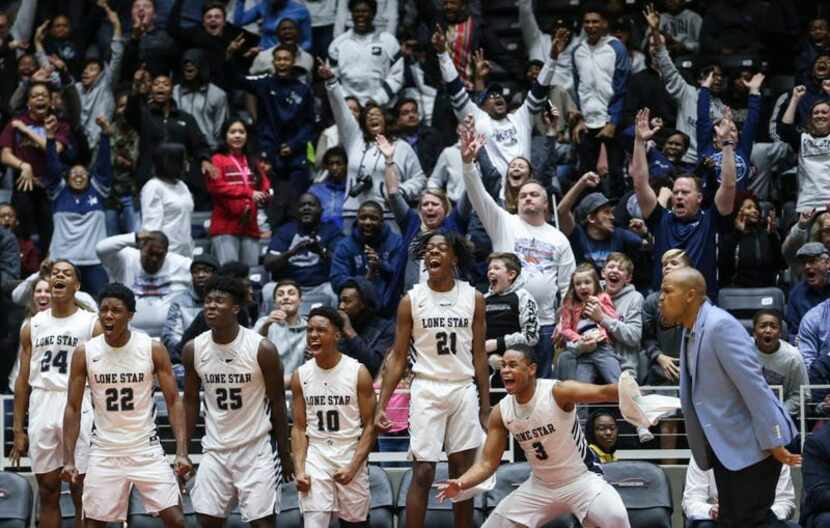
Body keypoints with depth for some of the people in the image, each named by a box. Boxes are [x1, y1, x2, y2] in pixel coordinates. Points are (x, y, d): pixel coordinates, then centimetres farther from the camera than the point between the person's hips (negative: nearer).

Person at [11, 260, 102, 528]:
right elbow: (23, 379, 12)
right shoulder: (32, 327, 11)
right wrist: (18, 430, 7)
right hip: (41, 408, 3)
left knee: (82, 493, -1)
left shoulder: (92, 324, 1)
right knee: (48, 491, 7)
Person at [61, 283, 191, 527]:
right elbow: (73, 408, 1)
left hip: (146, 450, -1)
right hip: (105, 453, 1)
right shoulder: (84, 353, -4)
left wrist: (182, 452, -15)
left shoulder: (153, 349, -7)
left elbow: (173, 402, -5)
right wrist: (69, 459, -5)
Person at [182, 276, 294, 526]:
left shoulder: (262, 349, -13)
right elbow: (190, 401, 10)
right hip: (215, 450, 3)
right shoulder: (193, 350, -3)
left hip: (255, 450, -3)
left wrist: (285, 456, 0)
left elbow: (277, 404, -4)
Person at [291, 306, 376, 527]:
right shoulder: (300, 376, 1)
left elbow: (370, 426, -6)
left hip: (351, 456, -1)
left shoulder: (358, 373, -7)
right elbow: (299, 428, 5)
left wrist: (353, 467, -15)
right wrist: (299, 470, -8)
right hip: (315, 456, 1)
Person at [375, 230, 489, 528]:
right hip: (427, 391, -2)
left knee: (463, 474, 5)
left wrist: (486, 408, 5)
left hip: (464, 391, 2)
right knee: (423, 473, -6)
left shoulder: (473, 298, 4)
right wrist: (381, 406, -6)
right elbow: (398, 357, 2)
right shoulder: (411, 300, 0)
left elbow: (479, 355, 8)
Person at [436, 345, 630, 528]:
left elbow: (603, 393, -33)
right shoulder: (500, 413, -6)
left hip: (580, 479, -6)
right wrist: (461, 483, -22)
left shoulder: (558, 392, -21)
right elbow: (487, 462, -3)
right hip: (540, 485, 6)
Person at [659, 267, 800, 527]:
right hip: (724, 445, 9)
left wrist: (773, 442, -22)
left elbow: (754, 386, -22)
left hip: (752, 444, -9)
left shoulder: (720, 325, -20)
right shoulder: (691, 330, 9)